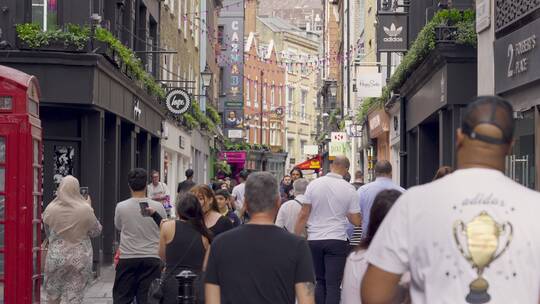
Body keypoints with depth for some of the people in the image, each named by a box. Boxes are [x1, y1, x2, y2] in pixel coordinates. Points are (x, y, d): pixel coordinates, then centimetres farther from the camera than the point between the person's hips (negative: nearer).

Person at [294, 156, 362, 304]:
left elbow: (303, 215, 0)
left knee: (320, 282, 16)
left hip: (314, 240, 2)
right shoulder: (349, 189, -3)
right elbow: (357, 221, -1)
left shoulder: (314, 184, 0)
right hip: (337, 240, -2)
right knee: (333, 285, -1)